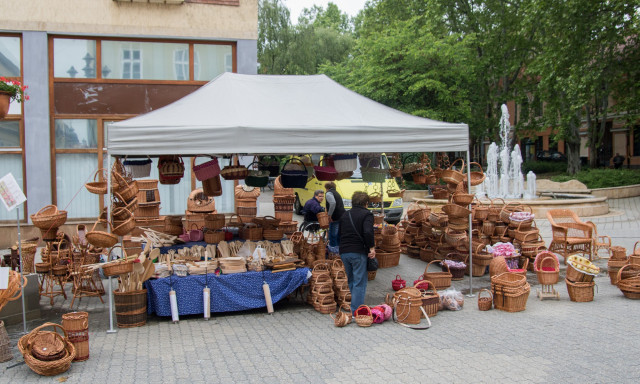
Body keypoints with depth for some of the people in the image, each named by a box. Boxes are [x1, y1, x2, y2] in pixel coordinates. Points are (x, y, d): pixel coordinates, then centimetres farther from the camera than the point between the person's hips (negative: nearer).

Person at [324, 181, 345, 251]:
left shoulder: (328, 193, -6)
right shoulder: (337, 193, 23)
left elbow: (333, 203, -23)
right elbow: (342, 204, 25)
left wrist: (329, 214, -17)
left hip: (335, 217, -9)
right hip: (342, 216, 9)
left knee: (332, 234, -4)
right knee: (338, 233, 18)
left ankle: (333, 248, -3)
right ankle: (338, 246, 25)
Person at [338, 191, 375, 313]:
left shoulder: (345, 215, 17)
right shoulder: (366, 214, -4)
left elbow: (339, 233, 21)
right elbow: (368, 232, -20)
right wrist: (371, 247, -10)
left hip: (344, 252, 6)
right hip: (358, 252, -6)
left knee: (351, 281, 19)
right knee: (360, 283, -2)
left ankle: (354, 307, 26)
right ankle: (356, 311, -5)